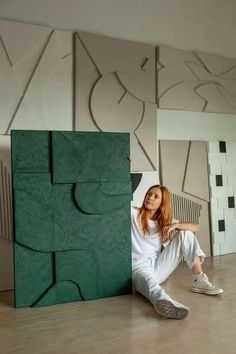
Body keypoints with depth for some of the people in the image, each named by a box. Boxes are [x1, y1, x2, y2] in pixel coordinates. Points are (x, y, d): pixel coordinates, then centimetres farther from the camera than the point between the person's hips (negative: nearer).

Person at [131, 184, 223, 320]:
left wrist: (175, 225, -13)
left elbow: (196, 227, 3)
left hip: (158, 267, 5)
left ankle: (199, 281, -14)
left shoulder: (165, 221, 12)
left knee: (185, 233, -5)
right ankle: (162, 301, -79)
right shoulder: (134, 214, 2)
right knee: (149, 283, -43)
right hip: (139, 268, -5)